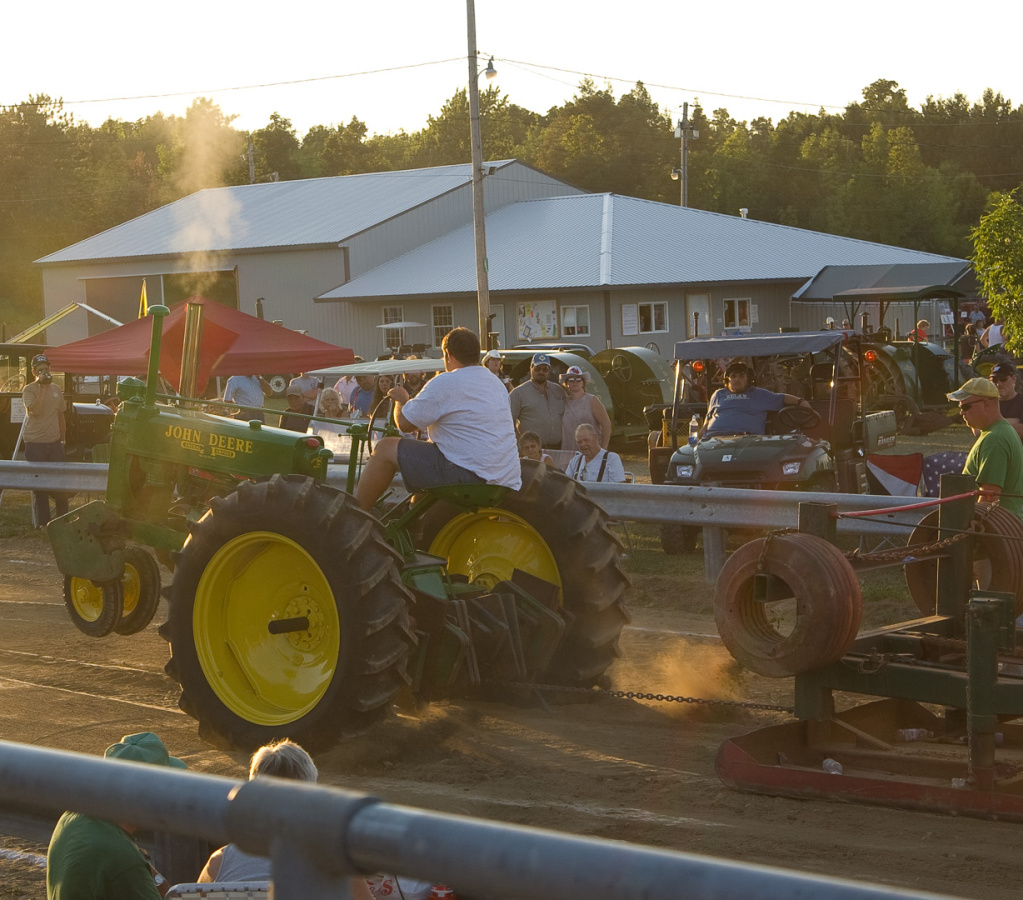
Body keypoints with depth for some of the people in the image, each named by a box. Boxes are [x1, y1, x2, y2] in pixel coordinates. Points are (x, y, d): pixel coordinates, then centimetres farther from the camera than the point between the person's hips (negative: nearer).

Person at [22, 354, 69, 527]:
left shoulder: (56, 390, 11)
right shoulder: (29, 390, -7)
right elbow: (34, 410, -24)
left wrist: (63, 439, 17)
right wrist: (42, 387, -21)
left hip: (54, 443, 5)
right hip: (35, 443, -5)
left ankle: (63, 518, 20)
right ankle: (42, 521, 7)